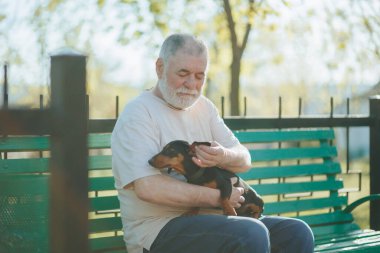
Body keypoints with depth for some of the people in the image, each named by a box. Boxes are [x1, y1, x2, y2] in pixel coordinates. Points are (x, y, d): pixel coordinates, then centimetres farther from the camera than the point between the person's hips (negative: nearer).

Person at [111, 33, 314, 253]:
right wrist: (217, 197, -15)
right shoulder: (137, 114, -8)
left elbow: (245, 161, 9)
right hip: (159, 228, -7)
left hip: (209, 219, 8)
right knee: (253, 234, -31)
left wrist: (224, 156, -17)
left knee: (298, 233, -8)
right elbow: (148, 187, -21)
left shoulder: (204, 107, 16)